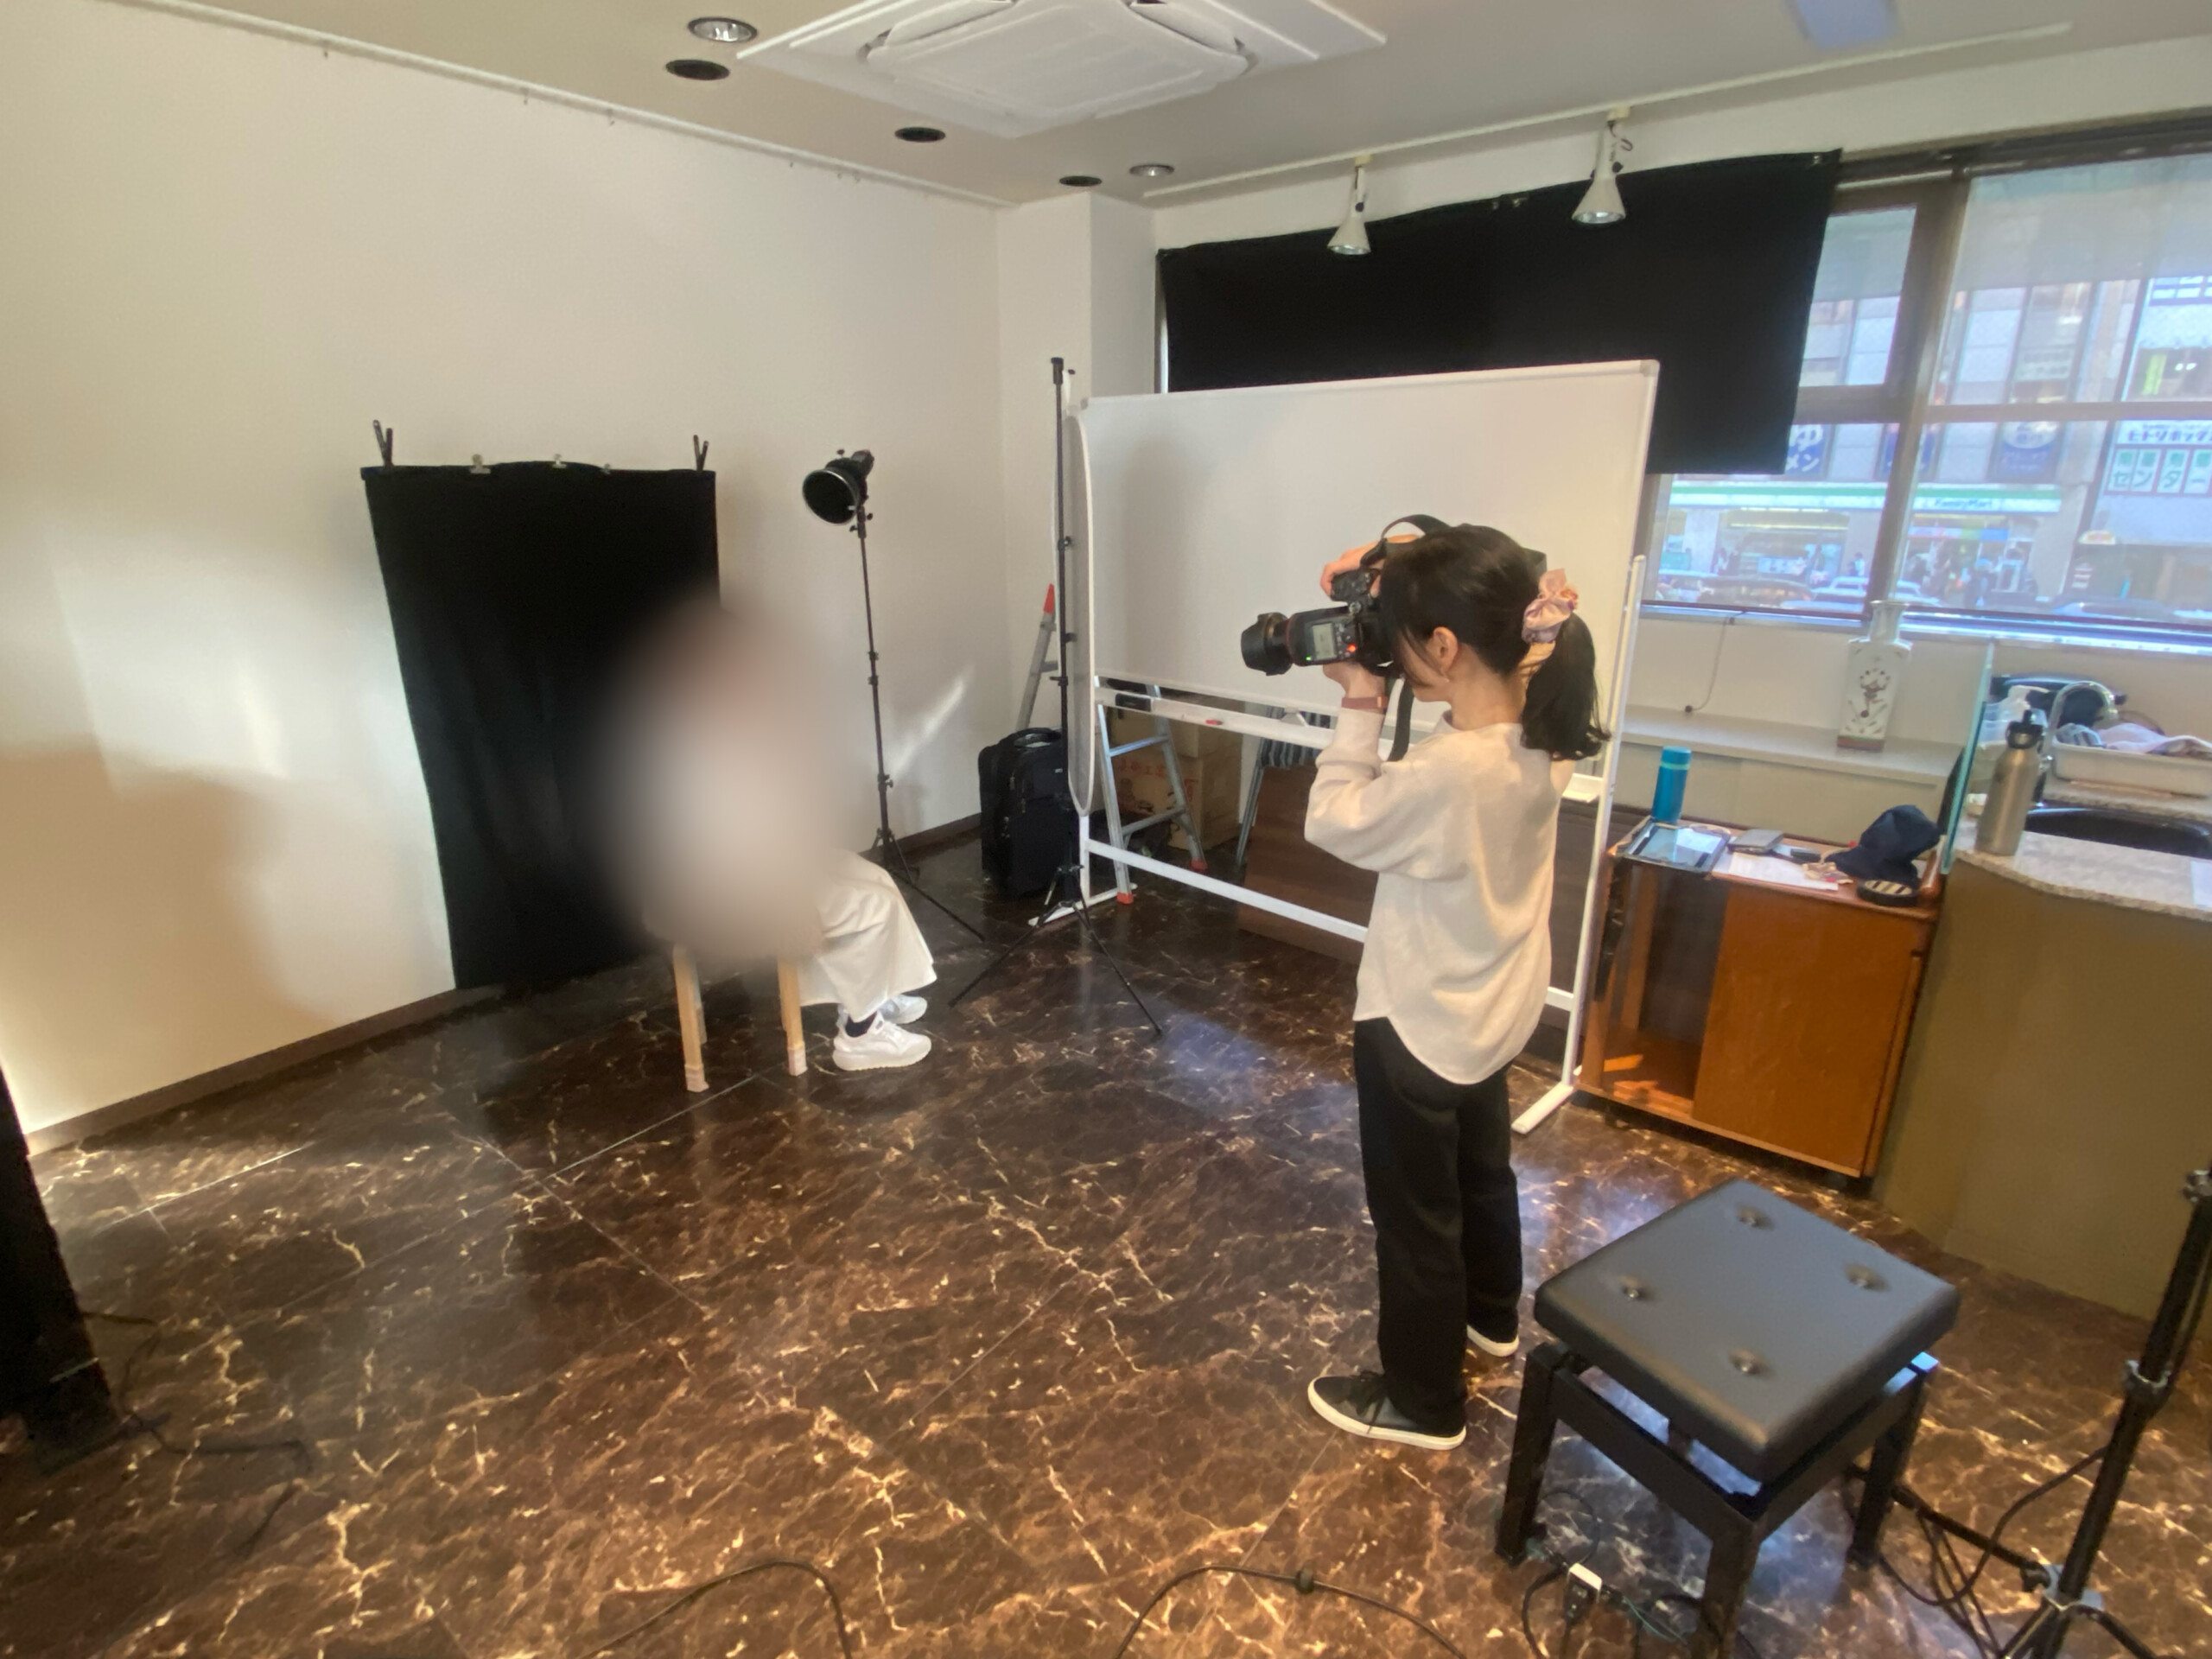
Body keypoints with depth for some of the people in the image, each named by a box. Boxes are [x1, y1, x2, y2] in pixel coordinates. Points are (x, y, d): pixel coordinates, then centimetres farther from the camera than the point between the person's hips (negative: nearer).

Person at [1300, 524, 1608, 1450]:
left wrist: (1358, 704, -14)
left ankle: (1424, 1403, 35)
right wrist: (1391, 585, -8)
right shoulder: (1537, 735, -10)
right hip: (1493, 1011, 9)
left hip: (1419, 1027, -8)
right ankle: (1491, 1318, 56)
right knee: (1482, 1171, 30)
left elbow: (1334, 821, -20)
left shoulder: (1446, 773, -35)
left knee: (1414, 1215, 13)